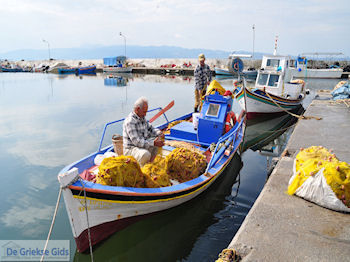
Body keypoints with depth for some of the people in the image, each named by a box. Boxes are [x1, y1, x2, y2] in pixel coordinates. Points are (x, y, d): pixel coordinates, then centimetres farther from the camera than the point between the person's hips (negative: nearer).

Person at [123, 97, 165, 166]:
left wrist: (159, 133, -7)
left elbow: (150, 129, 14)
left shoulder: (141, 117, 4)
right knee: (146, 154, -37)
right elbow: (136, 142, -29)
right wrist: (154, 143, -32)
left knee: (160, 140, 7)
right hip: (130, 149, -9)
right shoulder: (130, 121, -24)